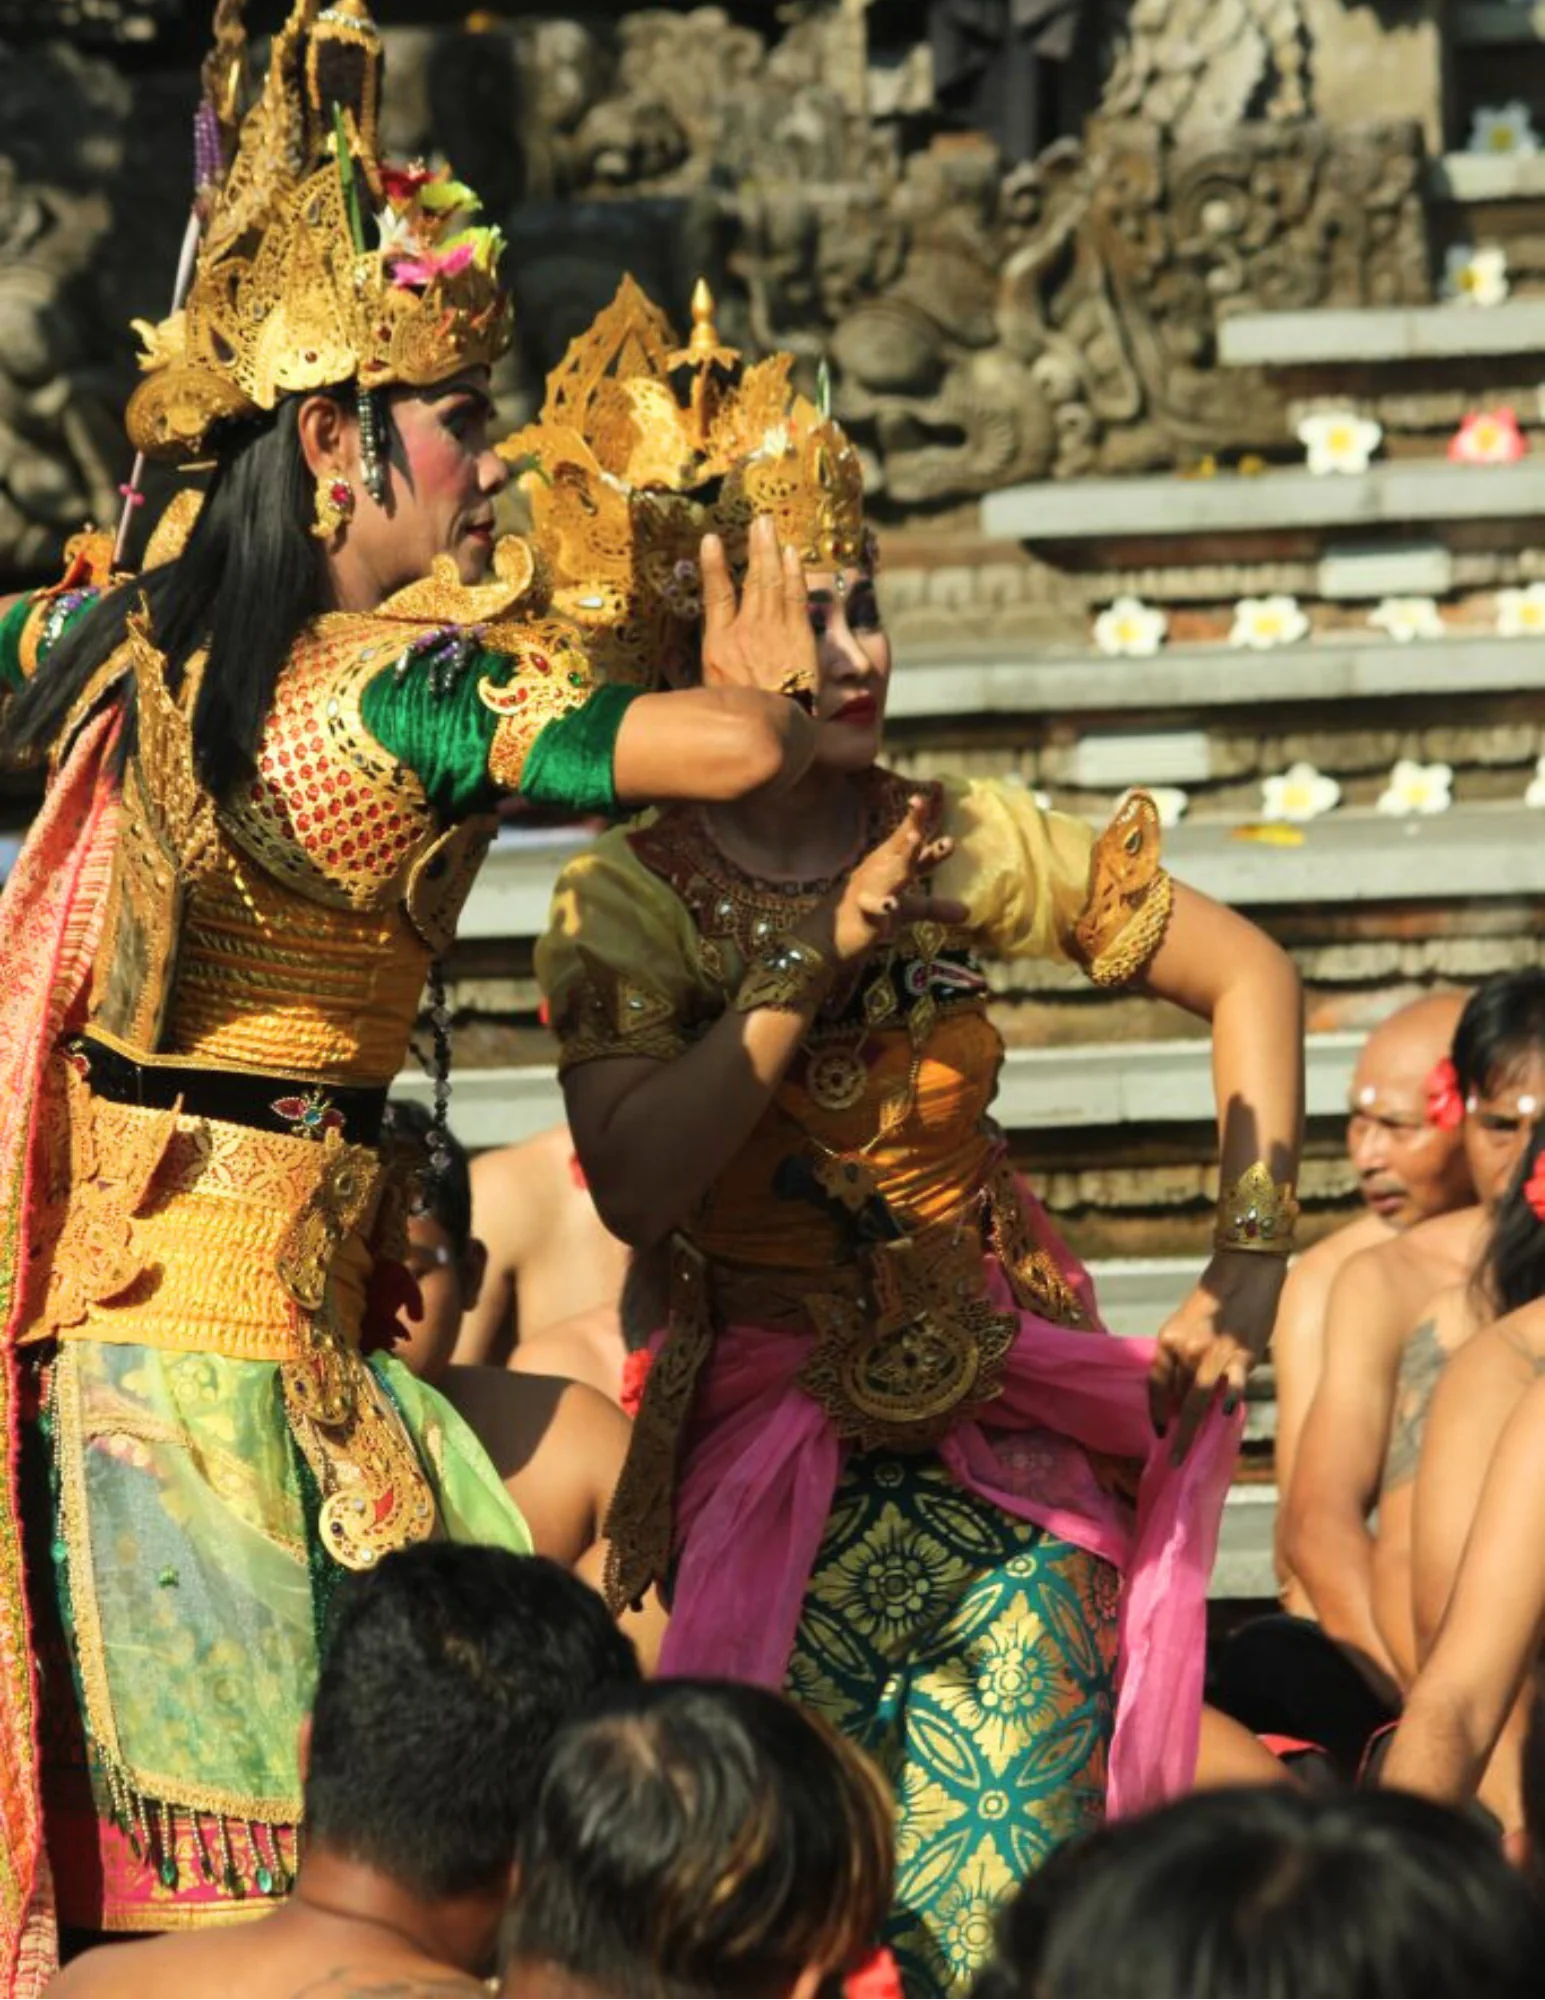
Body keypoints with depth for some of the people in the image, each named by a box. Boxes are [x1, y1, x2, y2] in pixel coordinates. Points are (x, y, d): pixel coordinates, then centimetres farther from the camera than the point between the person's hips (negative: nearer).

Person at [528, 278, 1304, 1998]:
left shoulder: (963, 845, -1)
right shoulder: (625, 903, -8)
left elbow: (1245, 975, 8)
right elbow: (633, 1184, -23)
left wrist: (1252, 1253, 1)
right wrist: (811, 960, -21)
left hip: (1015, 1456, 2)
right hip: (780, 1457, -2)